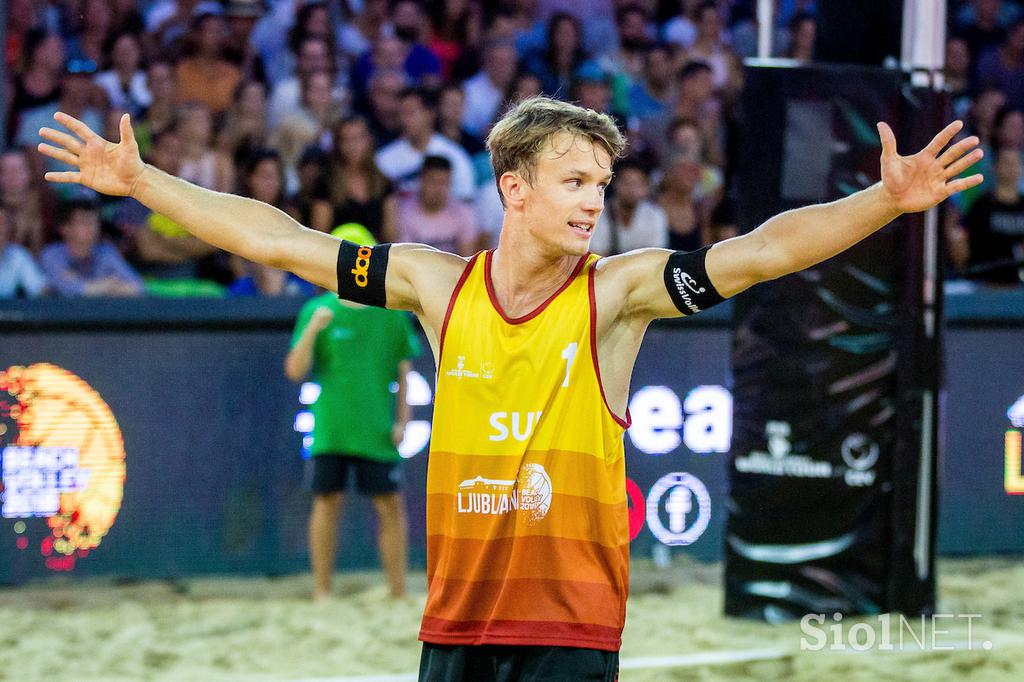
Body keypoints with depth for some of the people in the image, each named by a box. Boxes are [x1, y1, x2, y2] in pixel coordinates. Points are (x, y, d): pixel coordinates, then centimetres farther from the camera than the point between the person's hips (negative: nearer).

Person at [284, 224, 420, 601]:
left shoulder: (392, 314, 6)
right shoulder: (317, 312, 3)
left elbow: (404, 371, 11)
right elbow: (295, 370, -3)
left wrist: (402, 419, 2)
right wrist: (312, 330, -17)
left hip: (377, 428, 1)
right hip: (329, 427, -1)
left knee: (390, 505, 0)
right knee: (327, 501, 0)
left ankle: (398, 594, 6)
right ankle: (322, 593, 8)